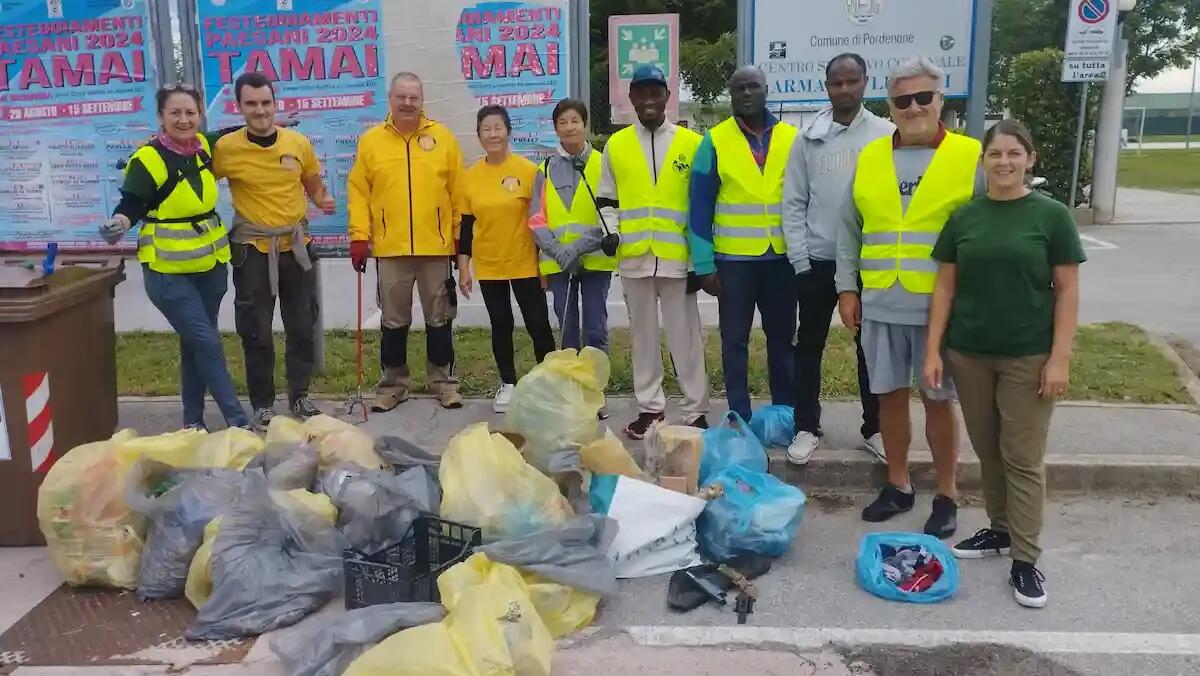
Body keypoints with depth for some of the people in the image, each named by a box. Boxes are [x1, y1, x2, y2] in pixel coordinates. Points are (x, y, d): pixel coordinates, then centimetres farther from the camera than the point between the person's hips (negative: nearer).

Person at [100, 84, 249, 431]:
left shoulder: (203, 146, 3)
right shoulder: (147, 159, -16)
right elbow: (130, 207, -15)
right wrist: (118, 224, -35)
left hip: (210, 264, 6)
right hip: (169, 271, -6)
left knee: (195, 342, 13)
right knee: (206, 342, -8)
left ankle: (193, 420, 23)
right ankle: (237, 420, 0)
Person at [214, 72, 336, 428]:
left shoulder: (299, 143, -2)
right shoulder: (226, 148, -10)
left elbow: (314, 185, 12)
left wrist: (323, 200, -4)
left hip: (296, 246, 3)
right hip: (252, 250, -2)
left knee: (302, 325, 10)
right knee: (256, 331, 4)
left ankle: (299, 396, 26)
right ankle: (262, 403, 19)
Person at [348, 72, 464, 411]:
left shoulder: (443, 137, 3)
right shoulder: (371, 141, 3)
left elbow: (458, 191, 3)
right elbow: (359, 192, 2)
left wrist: (462, 236, 1)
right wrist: (359, 237, -6)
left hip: (436, 246, 0)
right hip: (390, 248, 0)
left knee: (439, 319, 9)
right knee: (394, 321, 10)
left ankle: (443, 381, 22)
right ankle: (393, 383, 22)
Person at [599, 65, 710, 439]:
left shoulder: (691, 142, 3)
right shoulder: (615, 145, 9)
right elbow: (606, 200, 14)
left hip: (678, 258, -2)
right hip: (634, 258, 2)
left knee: (685, 337, 2)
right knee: (643, 336, 10)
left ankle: (696, 411, 11)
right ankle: (650, 407, 21)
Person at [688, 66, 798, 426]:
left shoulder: (791, 138, 4)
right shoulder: (714, 141, -2)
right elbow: (700, 209, -3)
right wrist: (705, 265, -8)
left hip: (782, 258, 2)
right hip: (734, 259, -2)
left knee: (782, 339, 12)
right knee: (735, 341, 5)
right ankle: (740, 420, 14)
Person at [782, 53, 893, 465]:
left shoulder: (886, 135, -1)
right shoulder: (809, 137, 2)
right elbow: (793, 202, 2)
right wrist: (800, 258, -4)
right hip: (817, 261, 1)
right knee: (809, 345, 8)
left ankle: (875, 428, 22)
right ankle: (806, 426, 20)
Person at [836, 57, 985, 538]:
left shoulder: (971, 157, -2)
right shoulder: (870, 158, 8)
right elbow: (850, 231, 12)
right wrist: (847, 288, 7)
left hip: (941, 307, -3)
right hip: (880, 305, 3)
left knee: (937, 399, 6)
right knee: (891, 395, 12)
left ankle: (946, 496, 22)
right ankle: (898, 486, 28)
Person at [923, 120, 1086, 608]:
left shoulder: (1051, 216, -4)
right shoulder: (964, 217, 3)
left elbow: (1067, 291, -4)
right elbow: (946, 286, 5)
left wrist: (1060, 358, -10)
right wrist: (933, 348, 0)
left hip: (1028, 357, -3)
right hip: (969, 354, 3)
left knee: (1023, 458, 2)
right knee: (987, 451, 14)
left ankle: (1025, 559, 11)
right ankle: (1000, 529, 31)